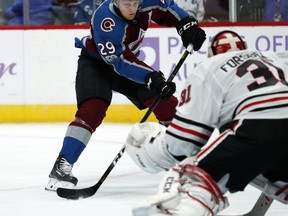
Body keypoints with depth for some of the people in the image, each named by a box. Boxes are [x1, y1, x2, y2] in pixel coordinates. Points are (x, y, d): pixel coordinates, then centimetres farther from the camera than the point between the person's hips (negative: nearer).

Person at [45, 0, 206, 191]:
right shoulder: (105, 20, -36)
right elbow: (120, 61, -37)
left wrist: (187, 25, -14)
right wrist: (152, 78, -46)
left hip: (127, 61, 7)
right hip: (95, 62, -7)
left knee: (165, 101, 5)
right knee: (92, 109, -29)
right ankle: (62, 166, -33)